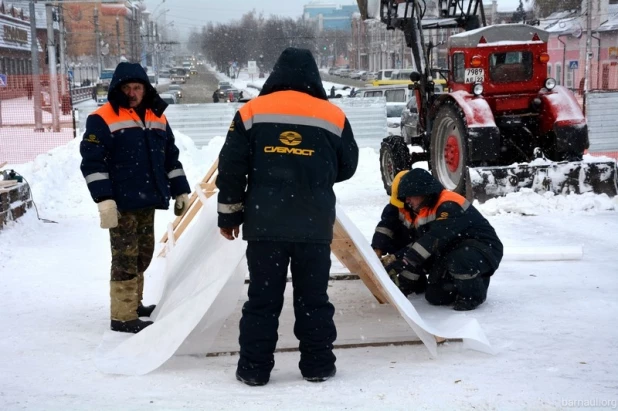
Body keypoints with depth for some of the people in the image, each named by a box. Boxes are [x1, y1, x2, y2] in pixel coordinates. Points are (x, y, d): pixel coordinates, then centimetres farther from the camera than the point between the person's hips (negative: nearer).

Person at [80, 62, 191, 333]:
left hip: (147, 201, 7)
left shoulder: (157, 117, 14)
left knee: (142, 255, 15)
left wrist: (180, 191, 17)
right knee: (125, 258, -6)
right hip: (121, 203, -7)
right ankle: (123, 316, 0)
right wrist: (104, 199, -20)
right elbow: (92, 162, -13)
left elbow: (171, 158, 20)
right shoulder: (103, 119, -8)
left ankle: (134, 303, 29)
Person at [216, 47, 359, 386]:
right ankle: (318, 365, 15)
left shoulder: (251, 113, 0)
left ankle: (254, 367, 10)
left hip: (264, 224, 0)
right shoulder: (333, 117, 1)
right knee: (313, 297, 10)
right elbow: (347, 168, 13)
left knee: (262, 297, 7)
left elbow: (231, 169, 0)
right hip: (315, 226, 0)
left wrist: (229, 215, 10)